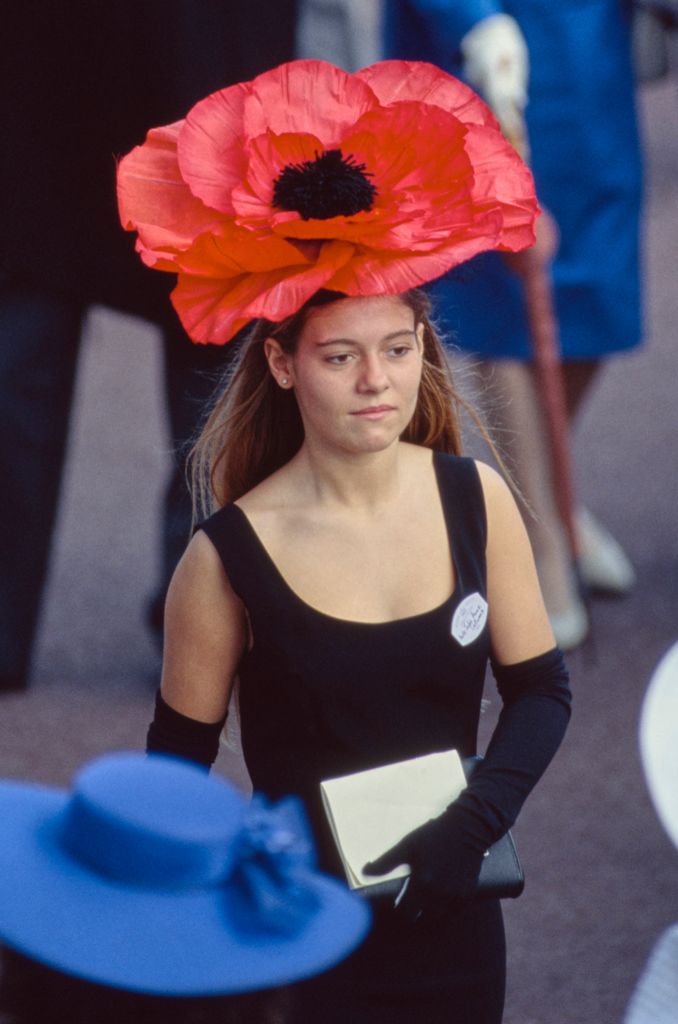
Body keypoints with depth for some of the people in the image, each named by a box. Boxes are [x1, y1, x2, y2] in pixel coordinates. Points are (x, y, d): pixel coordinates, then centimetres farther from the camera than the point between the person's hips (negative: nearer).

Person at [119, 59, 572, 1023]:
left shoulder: (477, 500, -6)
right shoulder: (231, 555, -14)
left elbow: (541, 690, 2)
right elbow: (178, 761, -5)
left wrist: (472, 824, -14)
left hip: (456, 917, 3)